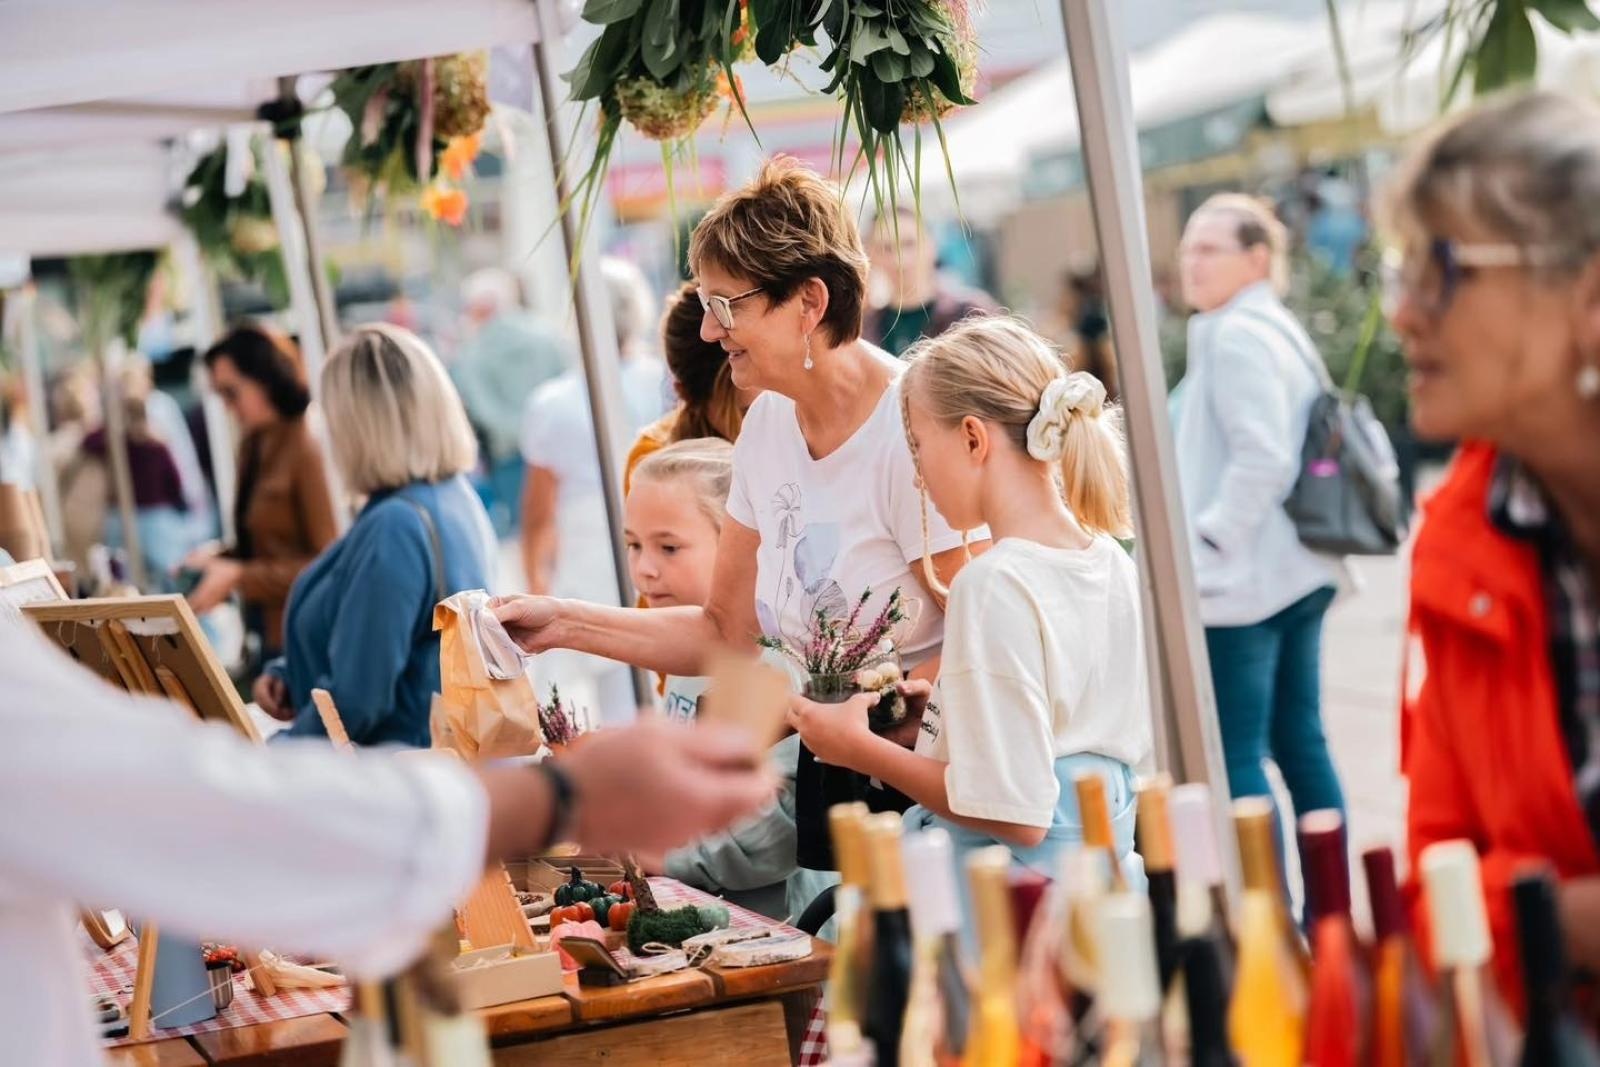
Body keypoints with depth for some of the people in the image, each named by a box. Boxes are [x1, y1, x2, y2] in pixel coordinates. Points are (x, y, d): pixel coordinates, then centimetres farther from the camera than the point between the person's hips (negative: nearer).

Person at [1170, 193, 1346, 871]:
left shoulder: (1236, 336, -13)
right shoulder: (1278, 328, 17)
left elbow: (1262, 458, -23)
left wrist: (1208, 541, -17)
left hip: (1241, 579, -10)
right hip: (1294, 570, 10)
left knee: (1235, 757, -7)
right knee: (1299, 742, 12)